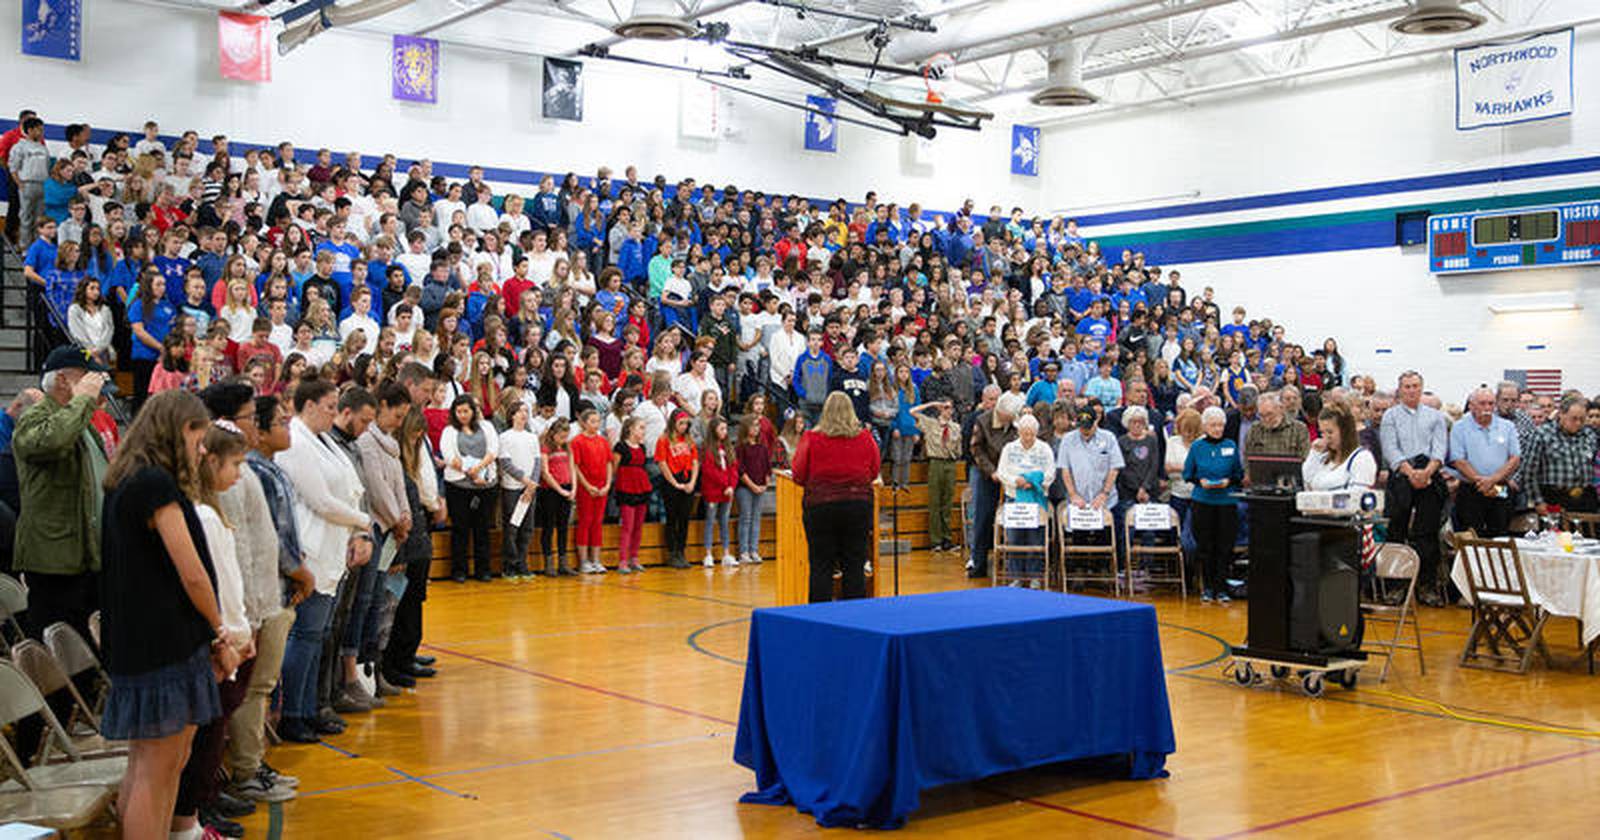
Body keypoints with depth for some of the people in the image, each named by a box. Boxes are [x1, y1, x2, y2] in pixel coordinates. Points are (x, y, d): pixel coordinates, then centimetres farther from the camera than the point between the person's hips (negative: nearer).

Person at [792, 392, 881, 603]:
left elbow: (799, 476, -1)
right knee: (855, 566, 8)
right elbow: (874, 473, 10)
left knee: (821, 567, 3)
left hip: (820, 506, -2)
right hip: (859, 505, 2)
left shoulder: (811, 439, -6)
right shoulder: (865, 438, 0)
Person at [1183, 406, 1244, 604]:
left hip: (1227, 501, 1)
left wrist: (1228, 481, -10)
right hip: (1202, 501, -1)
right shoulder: (1197, 446, 4)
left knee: (1225, 546, -1)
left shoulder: (1231, 446, 6)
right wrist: (1201, 481, -12)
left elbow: (1239, 474, 9)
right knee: (1205, 546, 3)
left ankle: (1221, 588, 6)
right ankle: (1207, 588, 12)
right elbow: (1187, 474, 6)